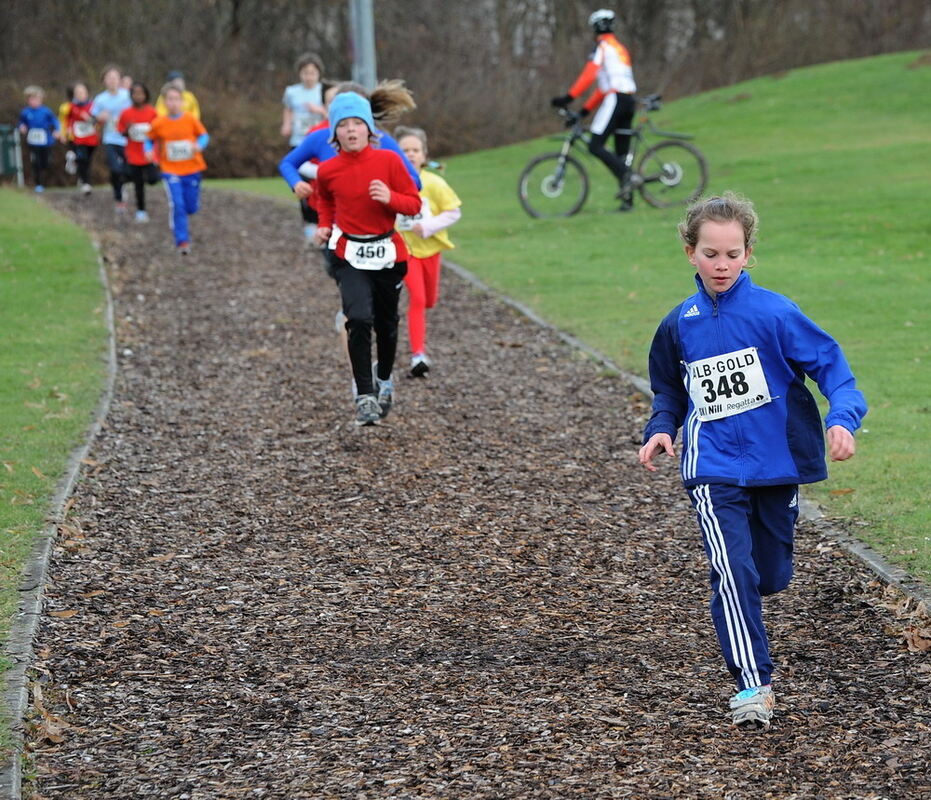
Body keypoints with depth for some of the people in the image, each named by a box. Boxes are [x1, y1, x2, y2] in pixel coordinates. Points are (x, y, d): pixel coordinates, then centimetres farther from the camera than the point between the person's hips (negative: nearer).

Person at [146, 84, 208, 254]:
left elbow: (204, 135, 2)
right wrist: (148, 150, -12)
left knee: (191, 208, 8)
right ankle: (182, 241, -8)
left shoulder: (191, 119, -6)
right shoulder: (158, 123, -6)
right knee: (177, 205, -15)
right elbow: (149, 140, 8)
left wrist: (199, 146, -18)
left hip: (192, 170, 2)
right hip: (171, 171, -2)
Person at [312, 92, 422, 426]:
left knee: (386, 324, 14)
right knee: (360, 320, -20)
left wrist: (390, 198, -21)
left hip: (388, 254, 1)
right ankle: (365, 396, -14)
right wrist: (325, 225, 4)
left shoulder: (389, 161, -7)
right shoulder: (328, 171, -3)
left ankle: (384, 380, 42)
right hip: (350, 256, -1)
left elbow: (414, 203, -3)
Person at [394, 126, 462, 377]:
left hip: (429, 247, 3)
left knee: (429, 300, 16)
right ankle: (418, 355, -16)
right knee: (417, 298, -16)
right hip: (405, 249, -3)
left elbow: (453, 212, -6)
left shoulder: (433, 183, -10)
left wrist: (427, 227, -17)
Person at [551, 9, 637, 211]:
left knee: (595, 146, -12)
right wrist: (585, 109, 25)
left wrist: (568, 97, -15)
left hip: (615, 99, -9)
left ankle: (624, 175, -28)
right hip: (629, 101, 9)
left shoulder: (603, 45, -1)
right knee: (621, 152, 8)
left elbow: (589, 75, -13)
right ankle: (628, 199, 3)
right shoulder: (620, 48, 26)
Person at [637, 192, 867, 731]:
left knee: (771, 576, 14)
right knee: (733, 571, -18)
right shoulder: (680, 324, 2)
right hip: (714, 469, 0)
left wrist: (843, 419, -27)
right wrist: (661, 430, -1)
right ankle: (754, 685, -15)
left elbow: (829, 363, -10)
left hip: (776, 464, 0)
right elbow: (670, 389, 17)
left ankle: (741, 618, 50)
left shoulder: (774, 313, -10)